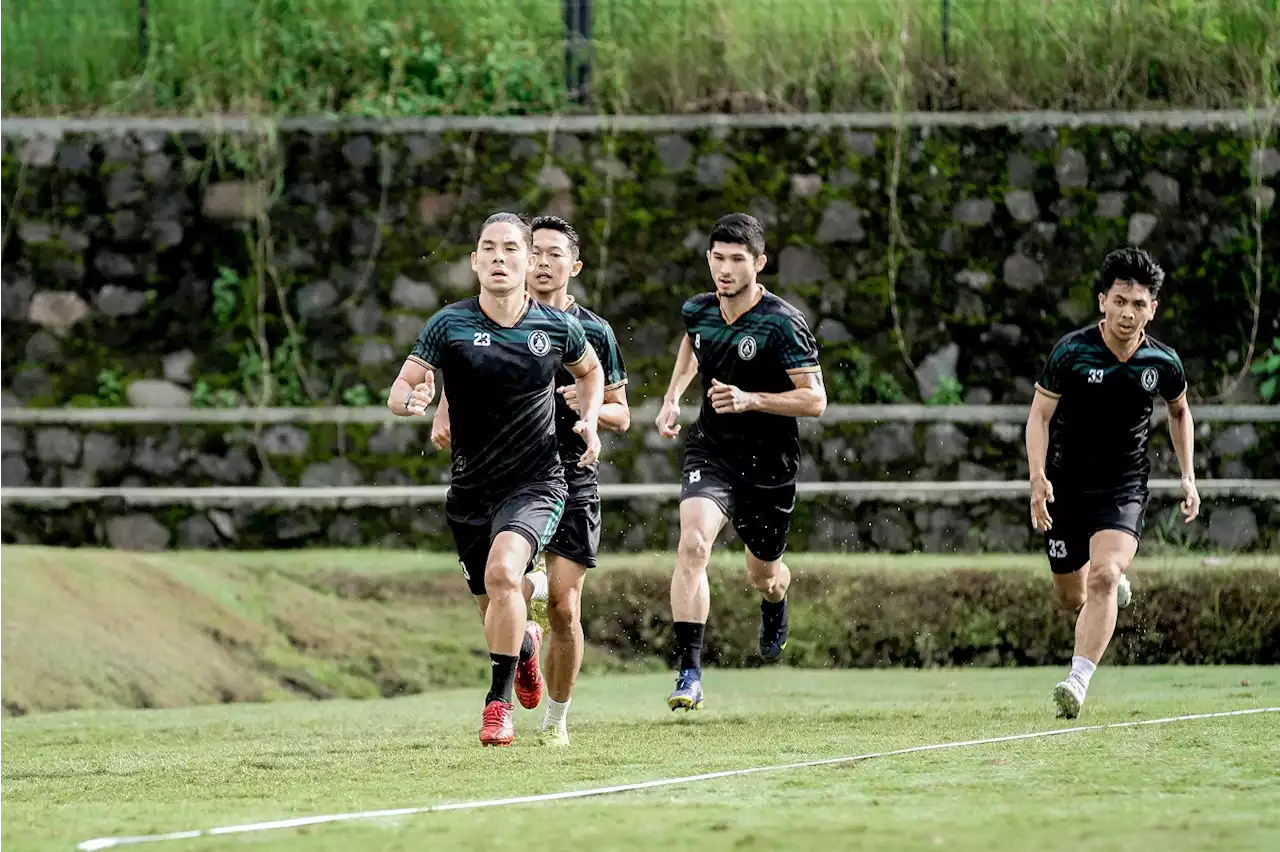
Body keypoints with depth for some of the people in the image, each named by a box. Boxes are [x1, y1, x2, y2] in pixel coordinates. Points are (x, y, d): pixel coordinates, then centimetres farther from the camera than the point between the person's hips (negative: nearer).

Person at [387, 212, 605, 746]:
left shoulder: (558, 327, -4)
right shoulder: (449, 325, -7)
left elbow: (590, 371, 18)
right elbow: (399, 392, -7)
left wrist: (590, 421, 0)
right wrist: (413, 399, -31)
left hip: (535, 483, -2)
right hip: (471, 489, 2)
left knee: (502, 572, -29)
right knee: (495, 608, 14)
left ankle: (499, 703, -21)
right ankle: (527, 645, 53)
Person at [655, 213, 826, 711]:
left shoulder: (783, 325, -18)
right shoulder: (698, 311, -1)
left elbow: (814, 400, -18)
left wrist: (750, 399, -30)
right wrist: (672, 398, 14)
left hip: (770, 464, -2)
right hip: (710, 451, 2)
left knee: (763, 575, 16)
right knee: (693, 544, -25)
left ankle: (775, 606, 58)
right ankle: (690, 672, -26)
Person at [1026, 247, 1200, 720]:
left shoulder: (1162, 362, -5)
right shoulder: (1071, 352, -13)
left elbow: (1179, 411, 16)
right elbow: (1040, 415, -8)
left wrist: (1188, 476, 11)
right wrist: (1038, 477, -22)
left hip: (1124, 488, 0)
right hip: (1066, 485, 0)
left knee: (1104, 576, -24)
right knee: (1072, 597, 11)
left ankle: (1077, 681, -28)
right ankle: (1114, 588, 48)